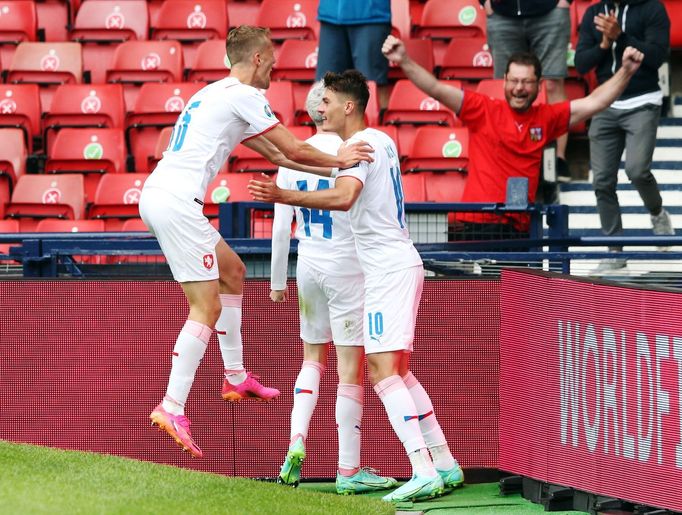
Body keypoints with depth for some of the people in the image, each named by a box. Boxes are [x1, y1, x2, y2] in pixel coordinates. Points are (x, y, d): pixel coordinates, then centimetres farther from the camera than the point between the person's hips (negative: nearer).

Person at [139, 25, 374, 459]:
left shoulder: (217, 96, 25)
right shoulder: (244, 96, -5)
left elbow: (276, 153, 29)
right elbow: (294, 150, -6)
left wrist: (332, 165, 27)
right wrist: (337, 161, 9)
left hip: (157, 195, 10)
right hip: (176, 202, -10)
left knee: (233, 272, 23)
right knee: (207, 308, -10)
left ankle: (236, 377, 26)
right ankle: (172, 408, -15)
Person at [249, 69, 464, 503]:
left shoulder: (358, 146, -14)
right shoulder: (382, 141, 16)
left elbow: (343, 197, -33)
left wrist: (284, 197, -41)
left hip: (388, 268, -10)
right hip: (399, 262, 10)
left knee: (382, 371, -15)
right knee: (398, 371, 15)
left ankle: (423, 471, -24)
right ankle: (444, 464, 16)